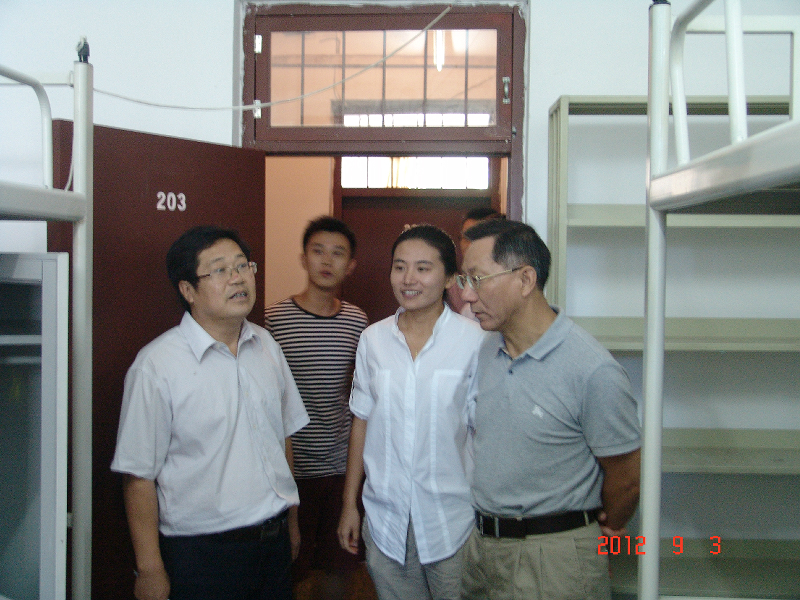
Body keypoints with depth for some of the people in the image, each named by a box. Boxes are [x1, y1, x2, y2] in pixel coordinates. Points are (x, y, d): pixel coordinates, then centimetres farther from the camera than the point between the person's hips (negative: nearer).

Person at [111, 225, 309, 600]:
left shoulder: (266, 346, 5)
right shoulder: (156, 365, -14)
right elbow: (139, 476, -13)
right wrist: (150, 570, -12)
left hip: (274, 542, 5)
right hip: (200, 552, -5)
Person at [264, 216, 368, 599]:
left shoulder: (357, 321, 3)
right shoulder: (275, 318, -7)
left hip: (342, 464, 3)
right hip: (292, 466, -3)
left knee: (337, 566, 13)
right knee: (287, 567, 7)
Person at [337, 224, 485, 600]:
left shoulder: (475, 341, -9)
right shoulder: (373, 339, 2)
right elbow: (362, 422, 9)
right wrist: (350, 503, 11)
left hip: (452, 520, -3)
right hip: (385, 518, 3)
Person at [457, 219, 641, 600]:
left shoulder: (593, 371, -21)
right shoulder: (484, 352, 2)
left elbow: (626, 478, -11)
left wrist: (606, 531, 5)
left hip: (553, 565, -6)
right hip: (480, 543, 6)